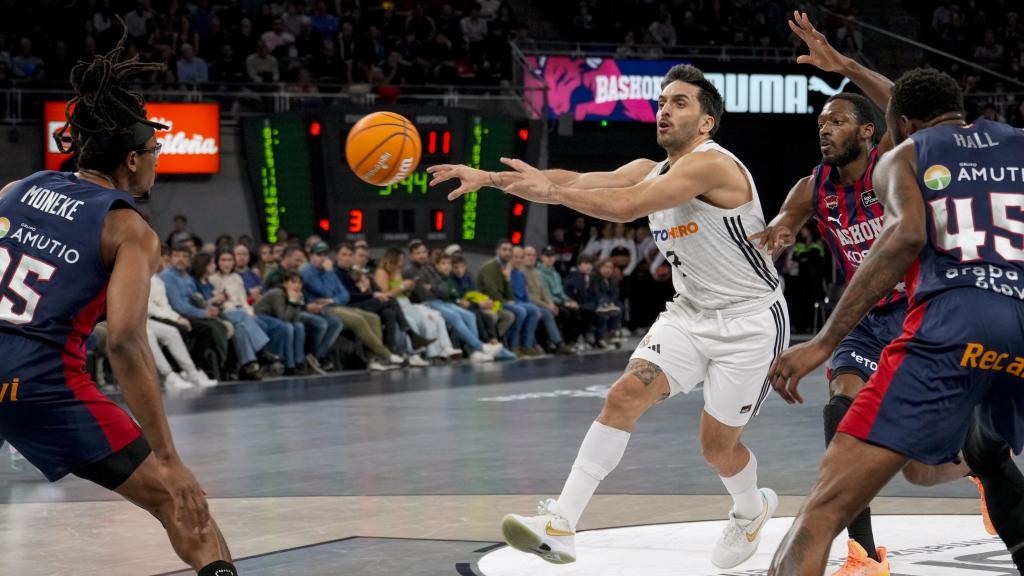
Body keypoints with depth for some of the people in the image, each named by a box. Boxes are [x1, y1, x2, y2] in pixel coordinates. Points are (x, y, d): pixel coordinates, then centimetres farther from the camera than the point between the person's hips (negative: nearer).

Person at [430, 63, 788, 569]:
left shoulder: (712, 164, -21)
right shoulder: (649, 170, 6)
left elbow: (626, 207, -31)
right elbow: (576, 181, -4)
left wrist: (550, 190, -28)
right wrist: (489, 178, -14)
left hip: (750, 322, -7)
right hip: (690, 314, 7)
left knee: (717, 444, 3)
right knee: (625, 395, -14)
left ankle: (751, 509, 39)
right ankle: (560, 526, -20)